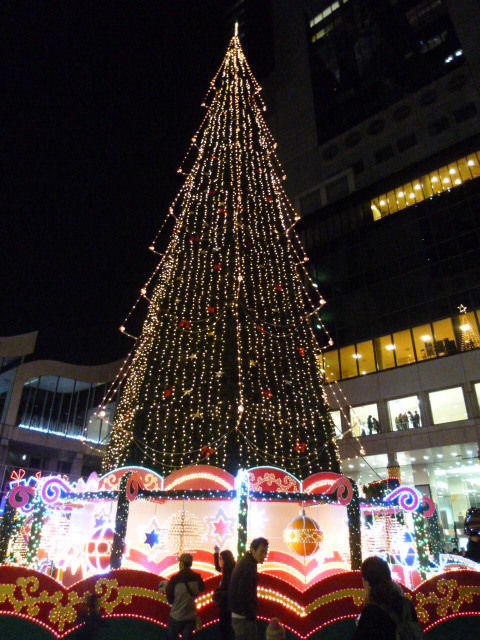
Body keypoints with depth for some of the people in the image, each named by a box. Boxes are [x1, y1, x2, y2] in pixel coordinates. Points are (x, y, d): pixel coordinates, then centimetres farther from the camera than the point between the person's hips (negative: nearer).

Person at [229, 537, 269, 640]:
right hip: (245, 617, -9)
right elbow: (244, 595, -25)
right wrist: (251, 617, -17)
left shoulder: (244, 562, 8)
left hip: (239, 615, 9)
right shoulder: (248, 566, -22)